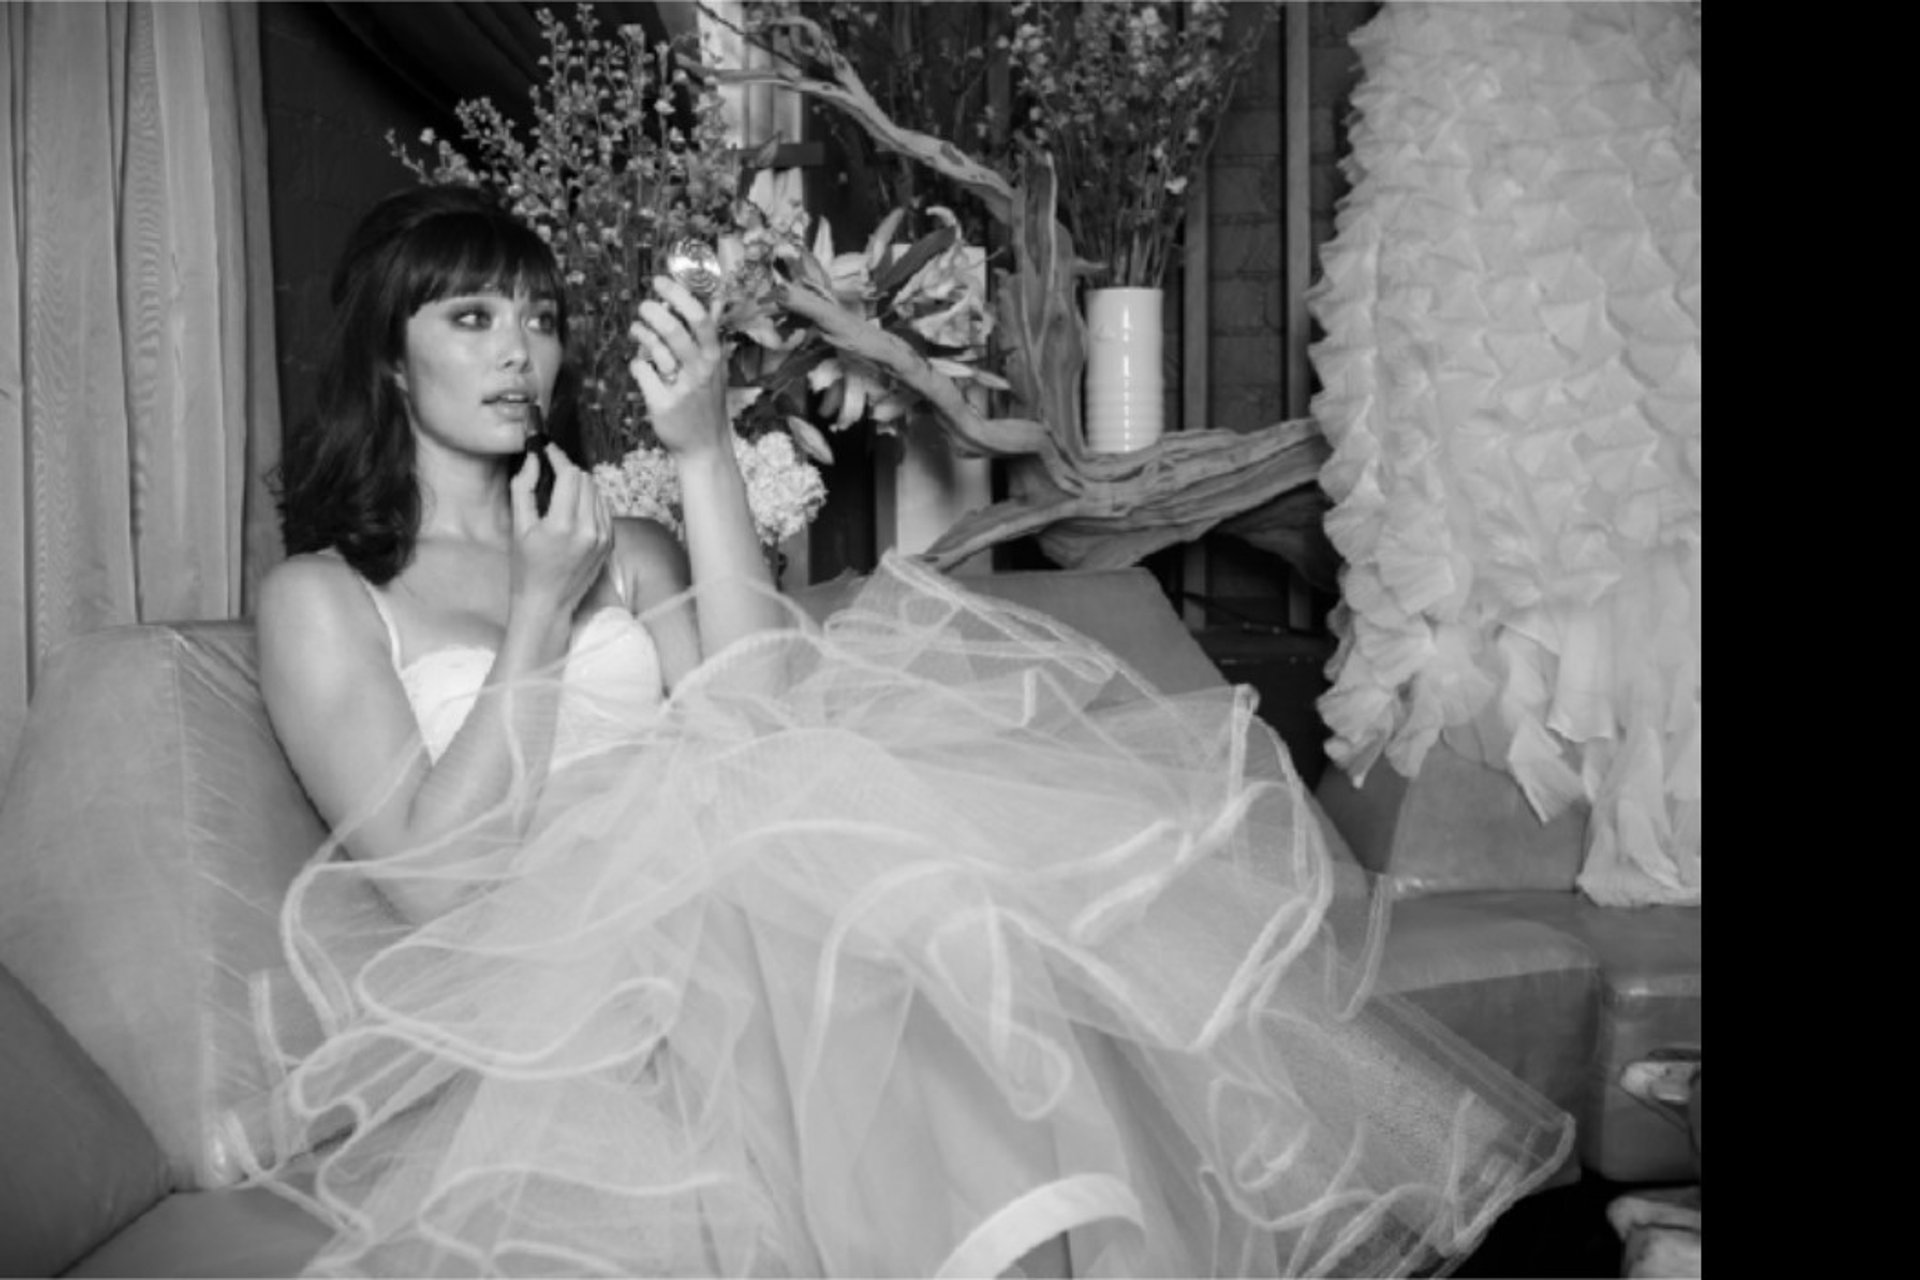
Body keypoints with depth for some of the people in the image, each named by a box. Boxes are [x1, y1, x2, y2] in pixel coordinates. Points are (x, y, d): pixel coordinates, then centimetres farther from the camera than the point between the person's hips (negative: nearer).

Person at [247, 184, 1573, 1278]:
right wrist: (538, 613, -7)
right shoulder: (319, 596, 9)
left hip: (719, 908, 4)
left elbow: (752, 726, -1)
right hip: (537, 974, -3)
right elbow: (429, 878, -5)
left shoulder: (619, 543, 20)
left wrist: (707, 457, -7)